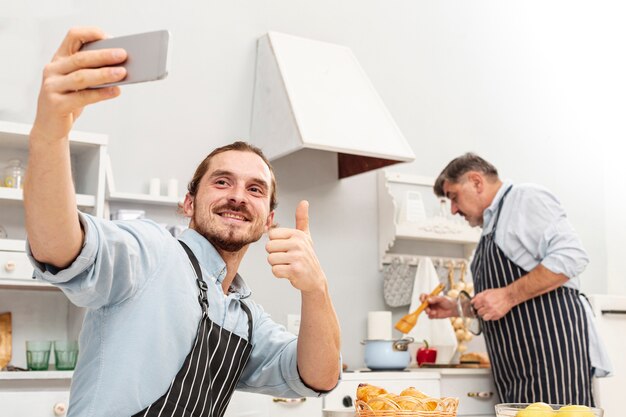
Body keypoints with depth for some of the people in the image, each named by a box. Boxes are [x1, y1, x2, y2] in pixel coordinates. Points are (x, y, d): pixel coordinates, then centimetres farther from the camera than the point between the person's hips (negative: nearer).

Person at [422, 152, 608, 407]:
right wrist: (454, 308, 16)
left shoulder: (526, 198, -5)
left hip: (550, 346, -9)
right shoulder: (491, 228, 23)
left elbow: (570, 256, -18)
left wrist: (508, 296, -19)